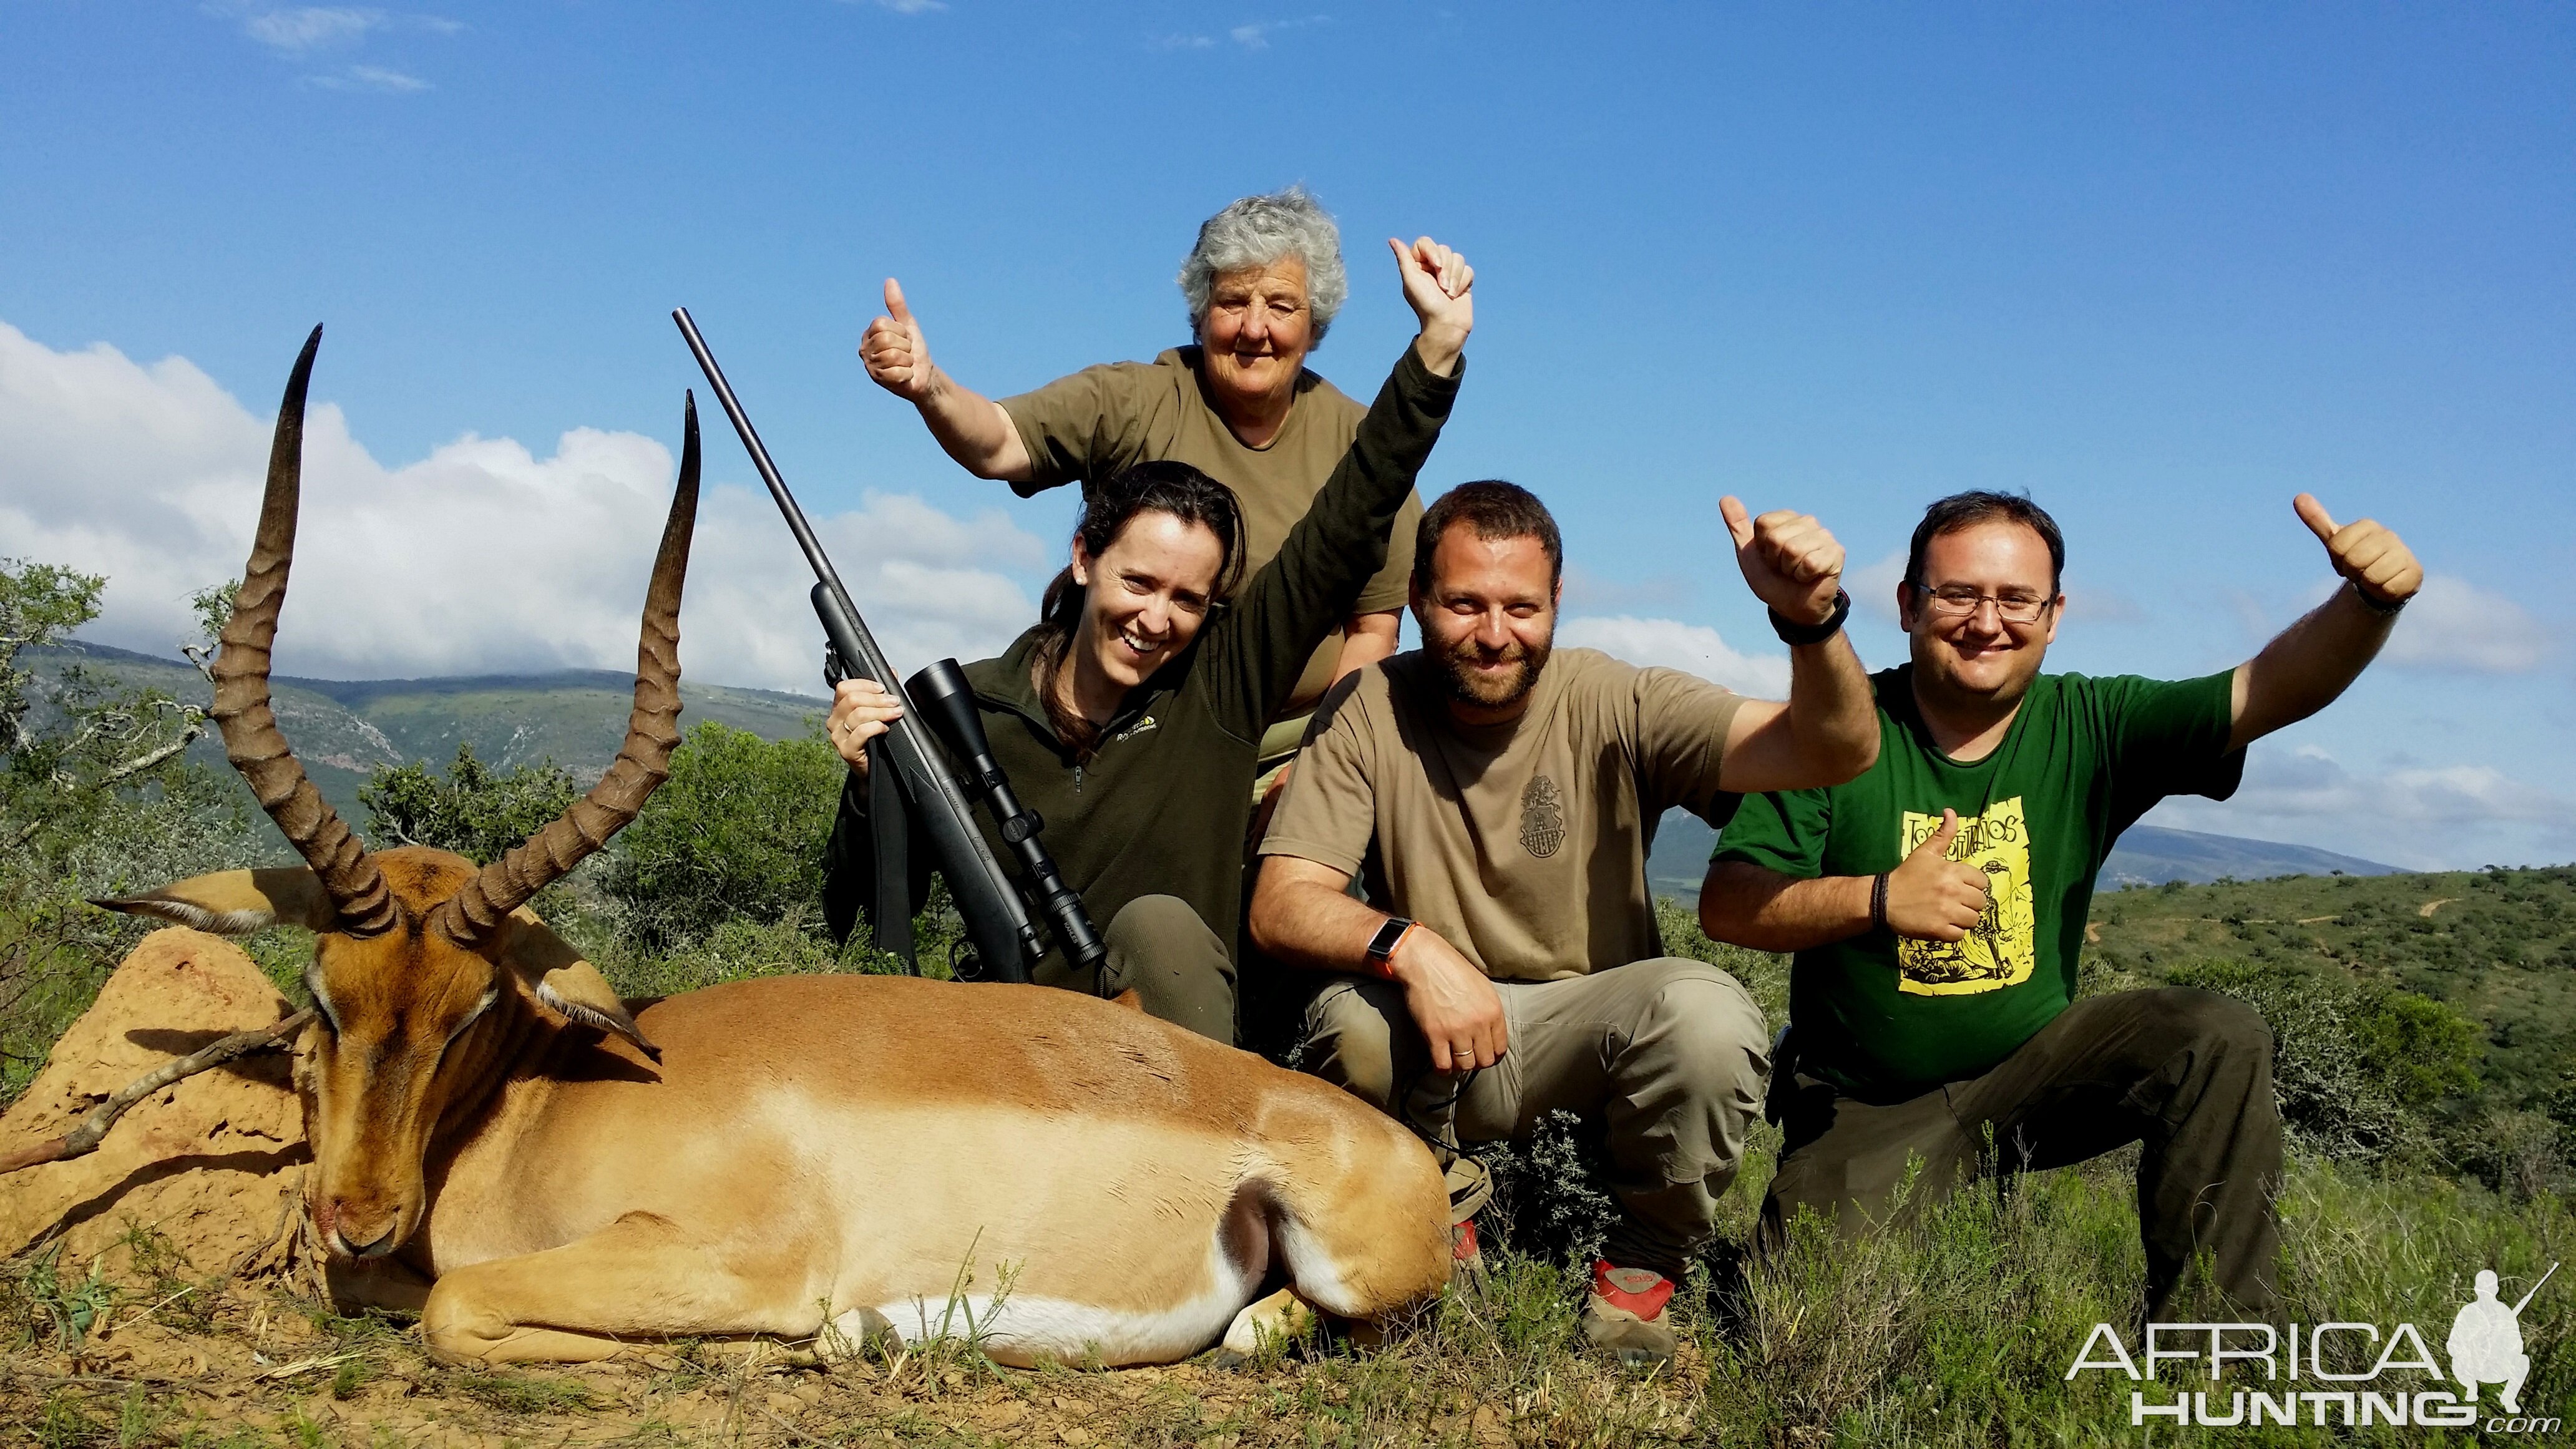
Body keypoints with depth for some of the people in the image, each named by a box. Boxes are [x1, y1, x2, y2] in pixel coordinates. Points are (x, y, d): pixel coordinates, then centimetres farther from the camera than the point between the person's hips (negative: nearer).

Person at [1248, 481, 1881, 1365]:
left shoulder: (1613, 705, -10)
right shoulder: (1367, 711, -8)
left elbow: (1838, 752, -21)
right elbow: (1280, 906, -15)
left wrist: (1810, 621, -42)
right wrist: (1409, 945, -36)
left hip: (1589, 1026, 0)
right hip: (1434, 1041, 1)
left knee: (1711, 1015, -31)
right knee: (1351, 1022, -32)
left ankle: (1643, 1266, -1)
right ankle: (1437, 1219, 3)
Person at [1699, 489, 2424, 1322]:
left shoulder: (2091, 728, -5)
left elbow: (2269, 691, -18)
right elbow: (1726, 906, -16)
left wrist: (2369, 604, -37)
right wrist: (1877, 899, -31)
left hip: (2037, 1064, 2)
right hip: (1865, 1109, -2)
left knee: (2219, 1040, -21)